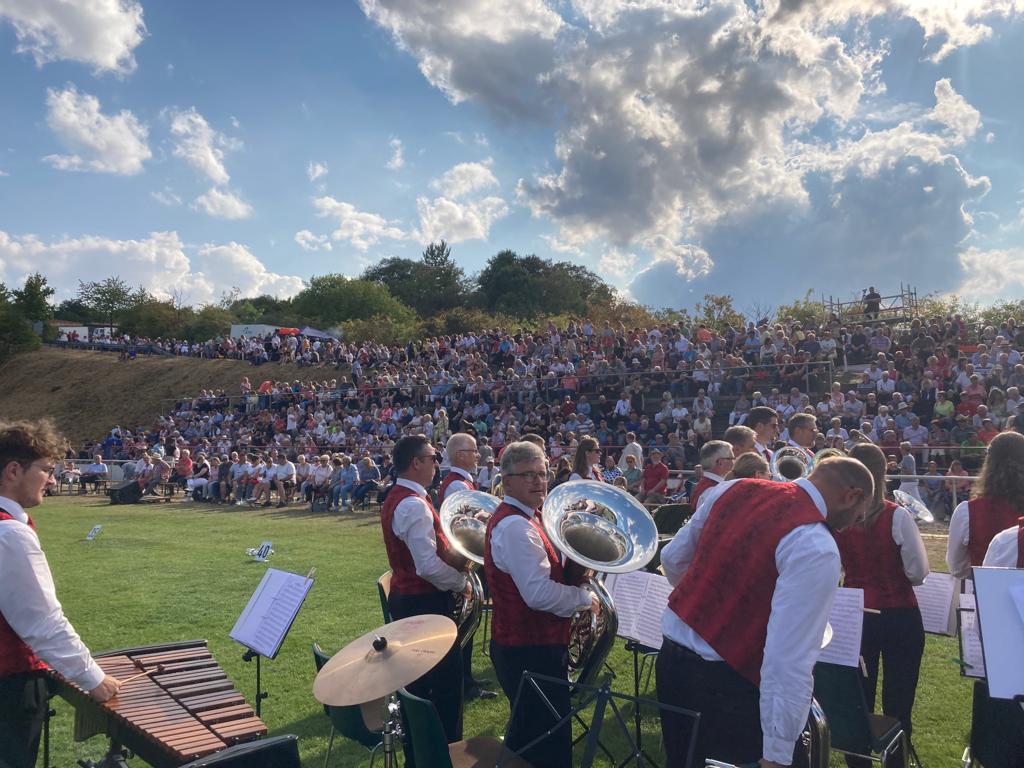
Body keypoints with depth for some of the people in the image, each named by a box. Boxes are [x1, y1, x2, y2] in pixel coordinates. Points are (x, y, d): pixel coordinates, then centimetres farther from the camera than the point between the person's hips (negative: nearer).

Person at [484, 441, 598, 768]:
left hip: (525, 645, 11)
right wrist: (585, 598, -14)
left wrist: (575, 571, 3)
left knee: (528, 735, 26)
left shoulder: (520, 517, 10)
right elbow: (539, 593, -31)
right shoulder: (515, 526, -23)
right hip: (531, 651, -11)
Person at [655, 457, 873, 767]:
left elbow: (673, 559, 15)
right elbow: (789, 658, -24)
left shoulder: (733, 489, 3)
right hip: (725, 682, -7)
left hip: (672, 655, 7)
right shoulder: (817, 549, -18)